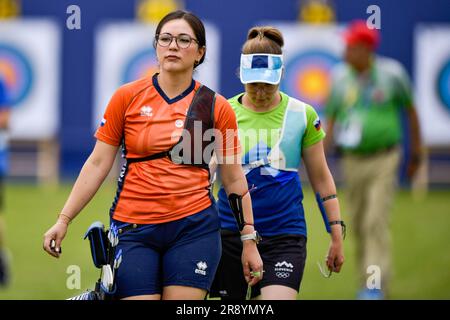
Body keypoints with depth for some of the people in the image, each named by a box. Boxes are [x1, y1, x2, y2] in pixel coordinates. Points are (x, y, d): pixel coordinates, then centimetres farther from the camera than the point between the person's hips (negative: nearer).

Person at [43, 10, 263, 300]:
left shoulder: (216, 107, 2)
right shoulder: (127, 97, 2)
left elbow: (234, 178, 7)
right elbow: (98, 164, 5)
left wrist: (249, 241, 6)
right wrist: (63, 220, 1)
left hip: (194, 228, 0)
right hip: (133, 229, 0)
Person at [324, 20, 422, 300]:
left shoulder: (392, 74, -9)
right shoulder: (340, 78, -2)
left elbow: (410, 110, 5)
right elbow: (330, 119, 3)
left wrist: (416, 151, 11)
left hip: (384, 160, -4)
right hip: (353, 161, 4)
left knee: (377, 222, -14)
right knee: (359, 225, 10)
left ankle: (376, 286, -15)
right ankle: (369, 282, 26)